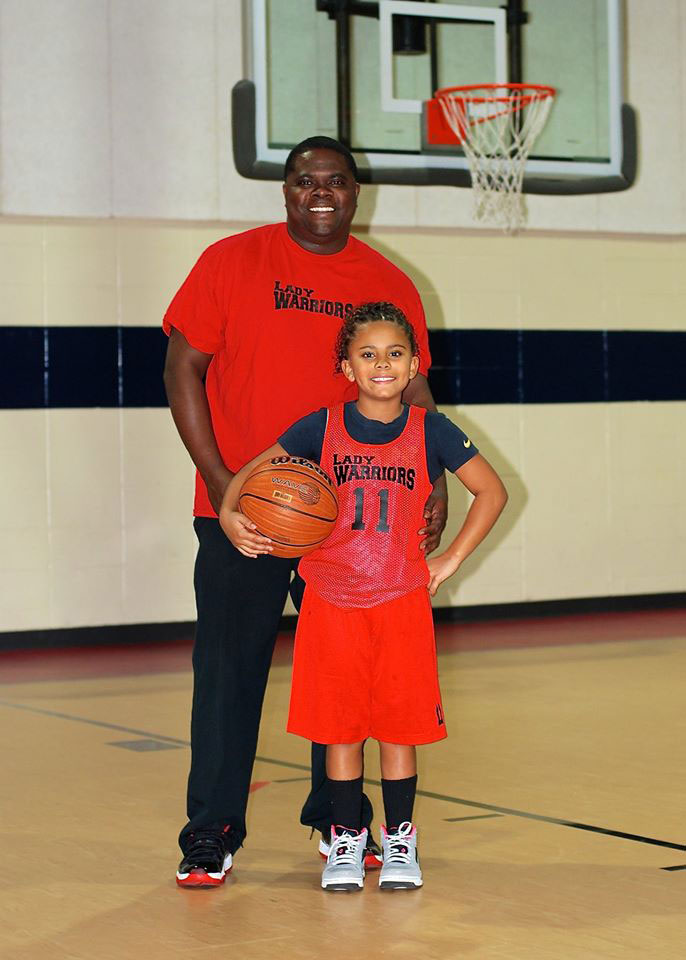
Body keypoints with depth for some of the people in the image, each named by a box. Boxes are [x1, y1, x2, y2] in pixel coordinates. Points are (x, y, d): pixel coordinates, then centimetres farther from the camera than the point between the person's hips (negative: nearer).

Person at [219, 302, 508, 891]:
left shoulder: (431, 432, -3)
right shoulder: (321, 429, -3)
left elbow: (492, 492, 5)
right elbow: (252, 473, 2)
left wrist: (452, 559, 0)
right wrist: (230, 515, -18)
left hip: (402, 603, 0)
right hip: (331, 601, 0)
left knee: (400, 725, 4)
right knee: (340, 728, 6)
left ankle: (400, 839, 19)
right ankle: (346, 839, 20)